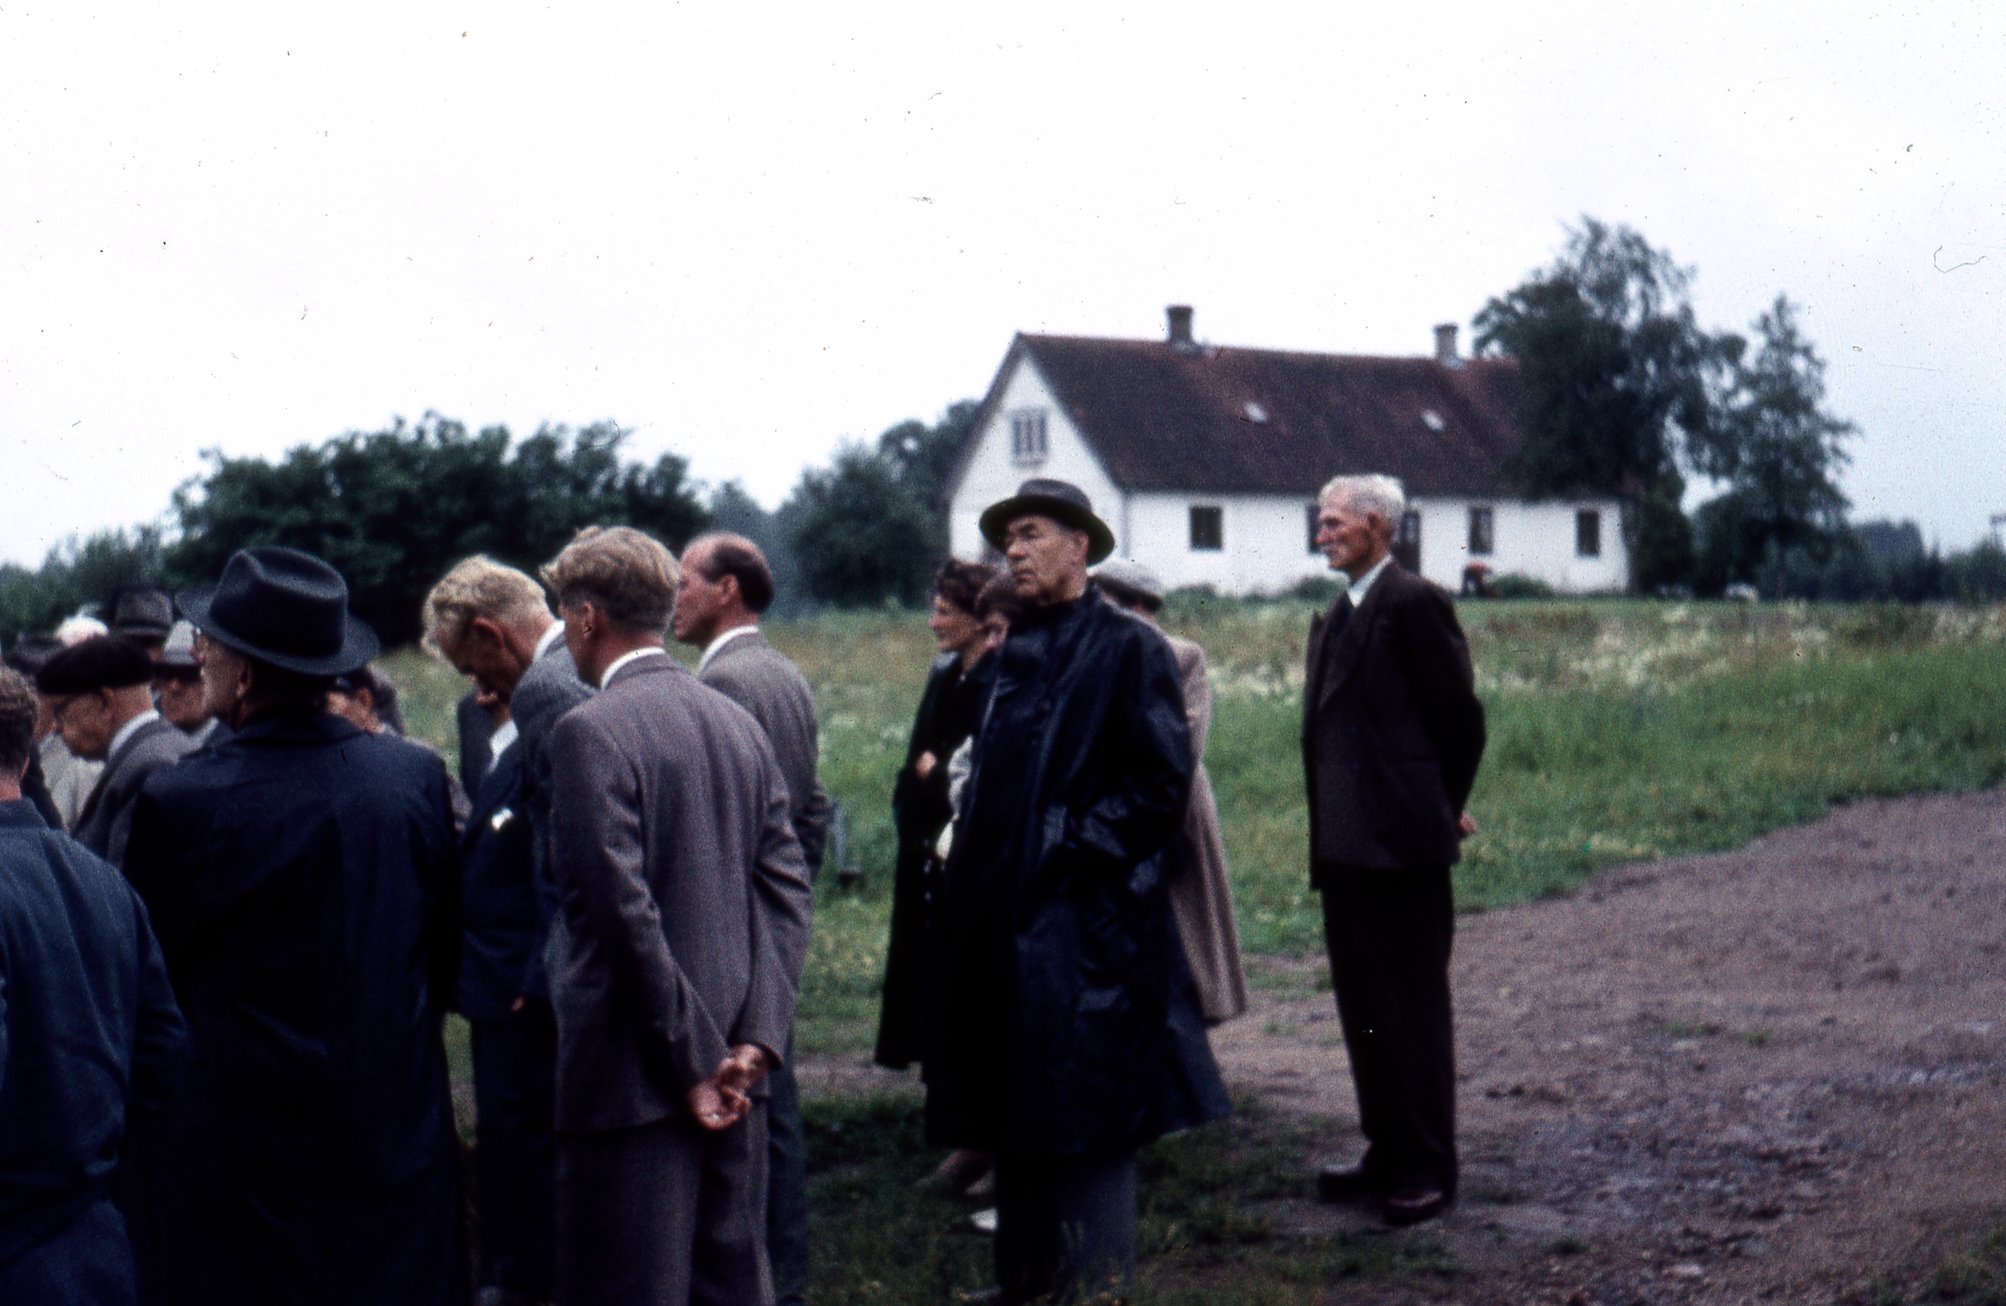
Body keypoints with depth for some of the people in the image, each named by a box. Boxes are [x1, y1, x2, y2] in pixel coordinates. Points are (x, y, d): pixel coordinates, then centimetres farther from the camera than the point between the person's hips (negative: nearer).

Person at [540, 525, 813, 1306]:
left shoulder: (591, 731, -12)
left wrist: (694, 1062, -12)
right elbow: (787, 888, 6)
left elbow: (624, 913, -18)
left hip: (635, 1073, -7)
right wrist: (757, 1036, 0)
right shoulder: (738, 722, 10)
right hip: (737, 1069, 7)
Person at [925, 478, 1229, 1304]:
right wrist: (974, 880, 9)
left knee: (1088, 1129, -3)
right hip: (1013, 926, 8)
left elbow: (1160, 786, -12)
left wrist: (1070, 848, -15)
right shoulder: (1017, 652, 15)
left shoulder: (1128, 650, -7)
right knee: (1019, 1123, 14)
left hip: (1086, 928, -8)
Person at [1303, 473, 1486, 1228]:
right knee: (1363, 1006, 14)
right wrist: (1325, 836, 14)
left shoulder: (1413, 604, -10)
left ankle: (1427, 1170, 6)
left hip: (1400, 844, -9)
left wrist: (1441, 811, 0)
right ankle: (1388, 1155, 24)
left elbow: (1460, 716, -9)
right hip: (1344, 847, 9)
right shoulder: (1335, 620, 17)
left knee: (1412, 1007, -2)